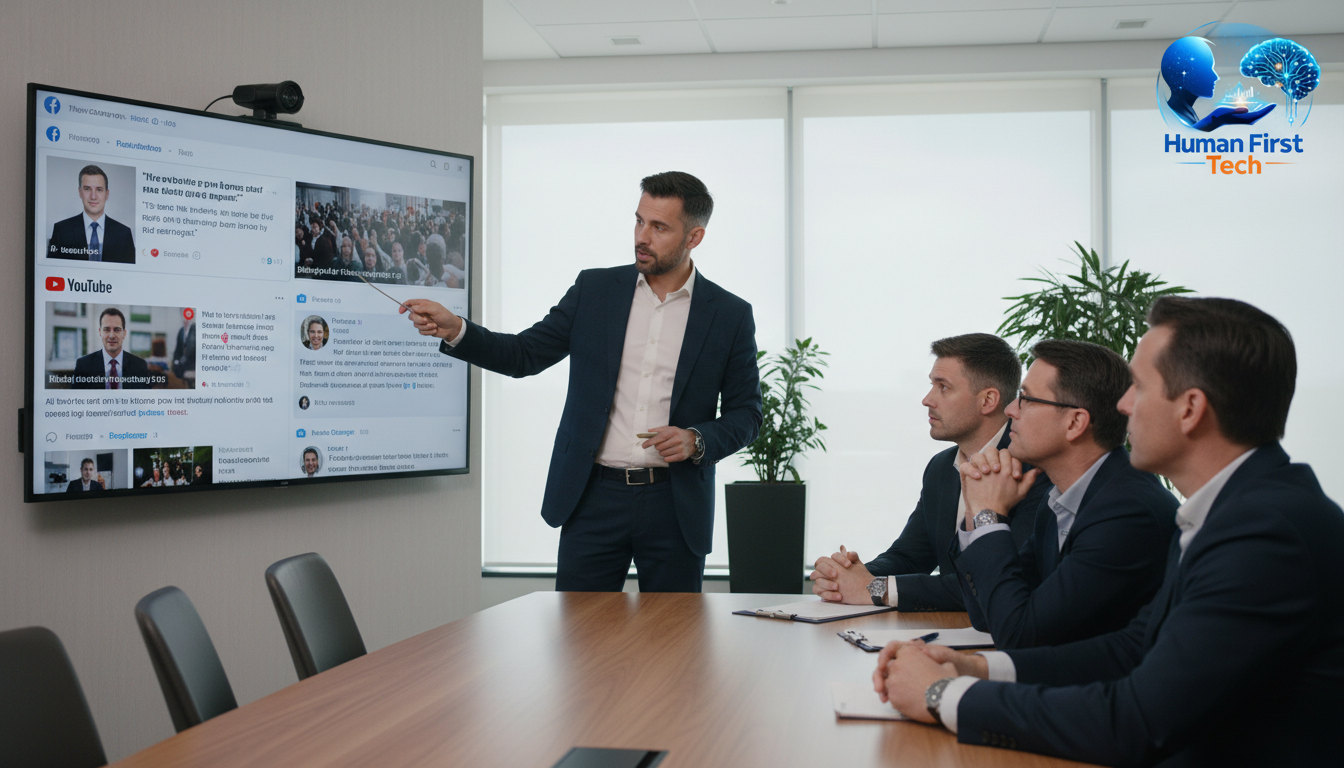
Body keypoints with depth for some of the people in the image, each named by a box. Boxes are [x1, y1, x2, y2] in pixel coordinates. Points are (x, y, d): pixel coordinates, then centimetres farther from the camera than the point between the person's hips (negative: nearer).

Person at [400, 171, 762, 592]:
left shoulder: (731, 316, 1)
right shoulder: (594, 289, 6)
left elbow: (745, 413, 5)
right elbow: (524, 354, 6)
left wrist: (697, 441, -13)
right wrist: (455, 330, -8)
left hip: (675, 506, -1)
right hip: (595, 498, 1)